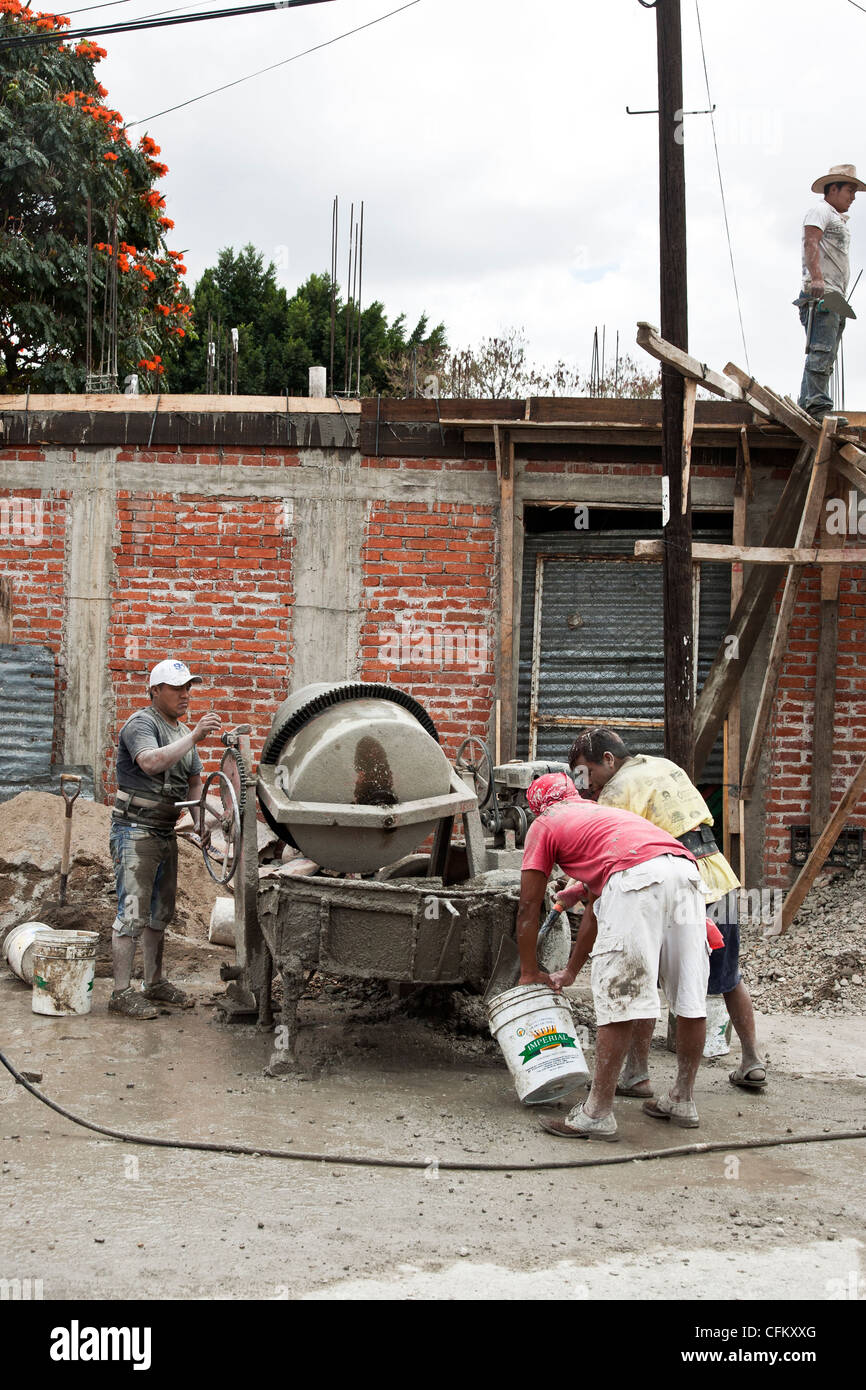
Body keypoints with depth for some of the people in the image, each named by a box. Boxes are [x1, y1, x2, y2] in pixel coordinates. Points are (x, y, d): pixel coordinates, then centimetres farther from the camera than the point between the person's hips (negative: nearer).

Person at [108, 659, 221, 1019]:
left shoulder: (183, 732, 15)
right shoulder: (141, 723, -13)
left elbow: (193, 781, 21)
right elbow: (150, 762, -32)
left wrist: (199, 819, 6)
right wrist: (194, 737, -36)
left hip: (165, 833, 9)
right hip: (134, 830, -9)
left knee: (160, 912, 14)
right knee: (132, 912, -9)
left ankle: (155, 983, 25)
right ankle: (121, 992, -6)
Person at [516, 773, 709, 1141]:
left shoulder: (544, 825, 23)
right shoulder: (603, 813, 42)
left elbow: (528, 907, 21)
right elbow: (596, 907, 46)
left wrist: (529, 973, 33)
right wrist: (570, 971, 51)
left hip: (637, 875, -7)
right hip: (685, 868, 7)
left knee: (618, 997, -4)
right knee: (691, 997, 13)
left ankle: (598, 1113, 1)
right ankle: (683, 1101, 26)